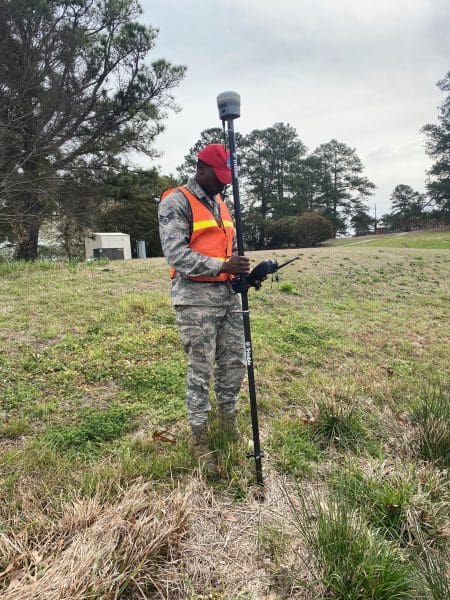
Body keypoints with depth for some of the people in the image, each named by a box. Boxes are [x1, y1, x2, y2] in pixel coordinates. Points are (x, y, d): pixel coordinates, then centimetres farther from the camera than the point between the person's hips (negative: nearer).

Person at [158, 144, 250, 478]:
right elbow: (175, 253, -17)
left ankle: (228, 421, 32)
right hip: (196, 298, -7)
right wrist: (222, 266, -24)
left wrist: (244, 270, 4)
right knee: (201, 370, -1)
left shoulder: (220, 204, 19)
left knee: (235, 363, 12)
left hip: (229, 295, 8)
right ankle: (200, 440, 15)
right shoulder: (177, 202, -6)